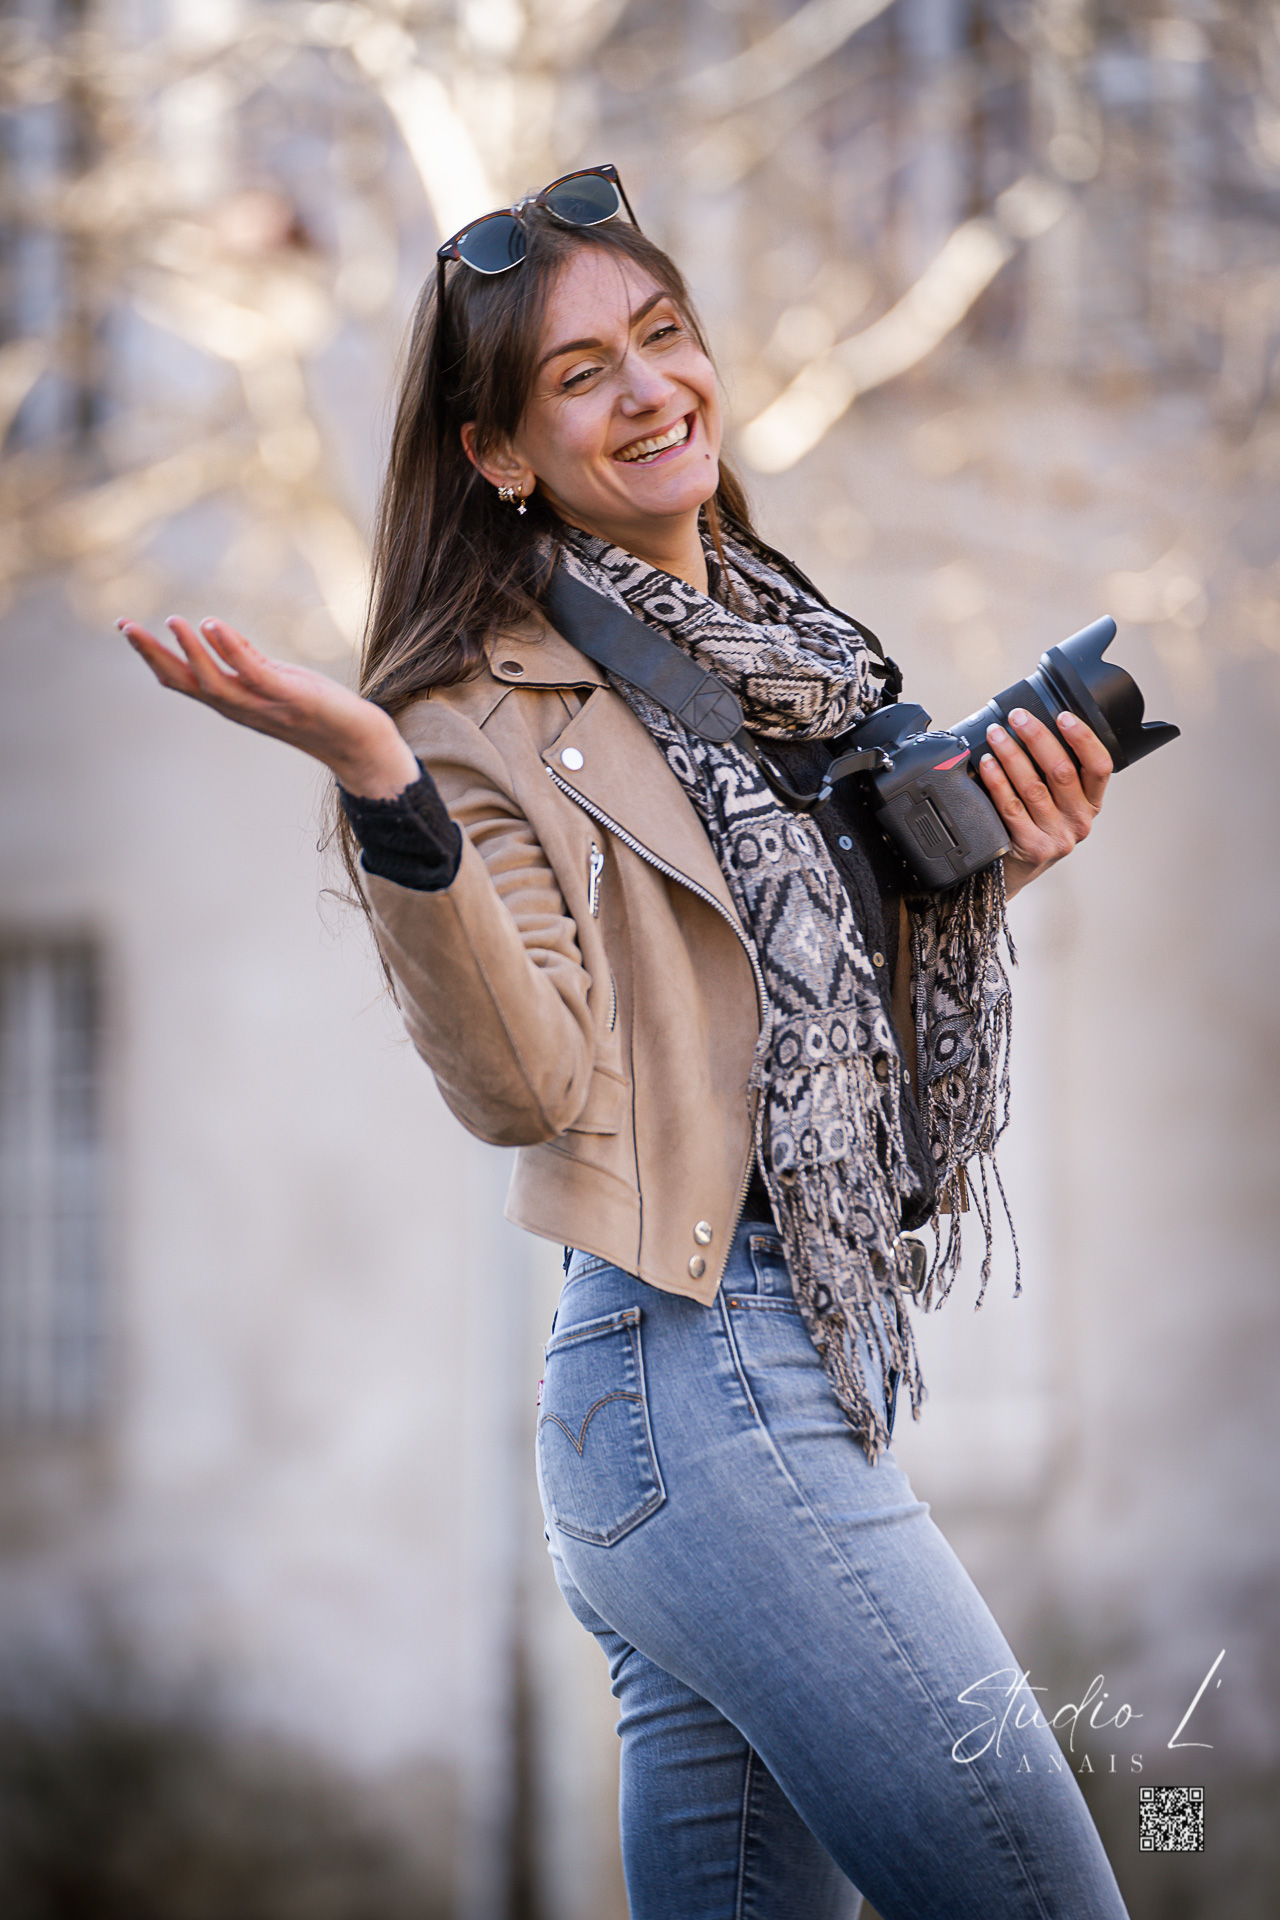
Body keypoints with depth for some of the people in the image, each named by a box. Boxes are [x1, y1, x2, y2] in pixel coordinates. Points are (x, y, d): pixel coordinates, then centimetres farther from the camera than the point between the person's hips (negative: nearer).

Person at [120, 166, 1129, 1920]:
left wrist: (988, 870, 6)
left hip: (831, 1360, 8)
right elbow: (527, 1084, -19)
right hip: (696, 1365, -8)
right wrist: (385, 793, -29)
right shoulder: (493, 709, -6)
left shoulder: (781, 645, 17)